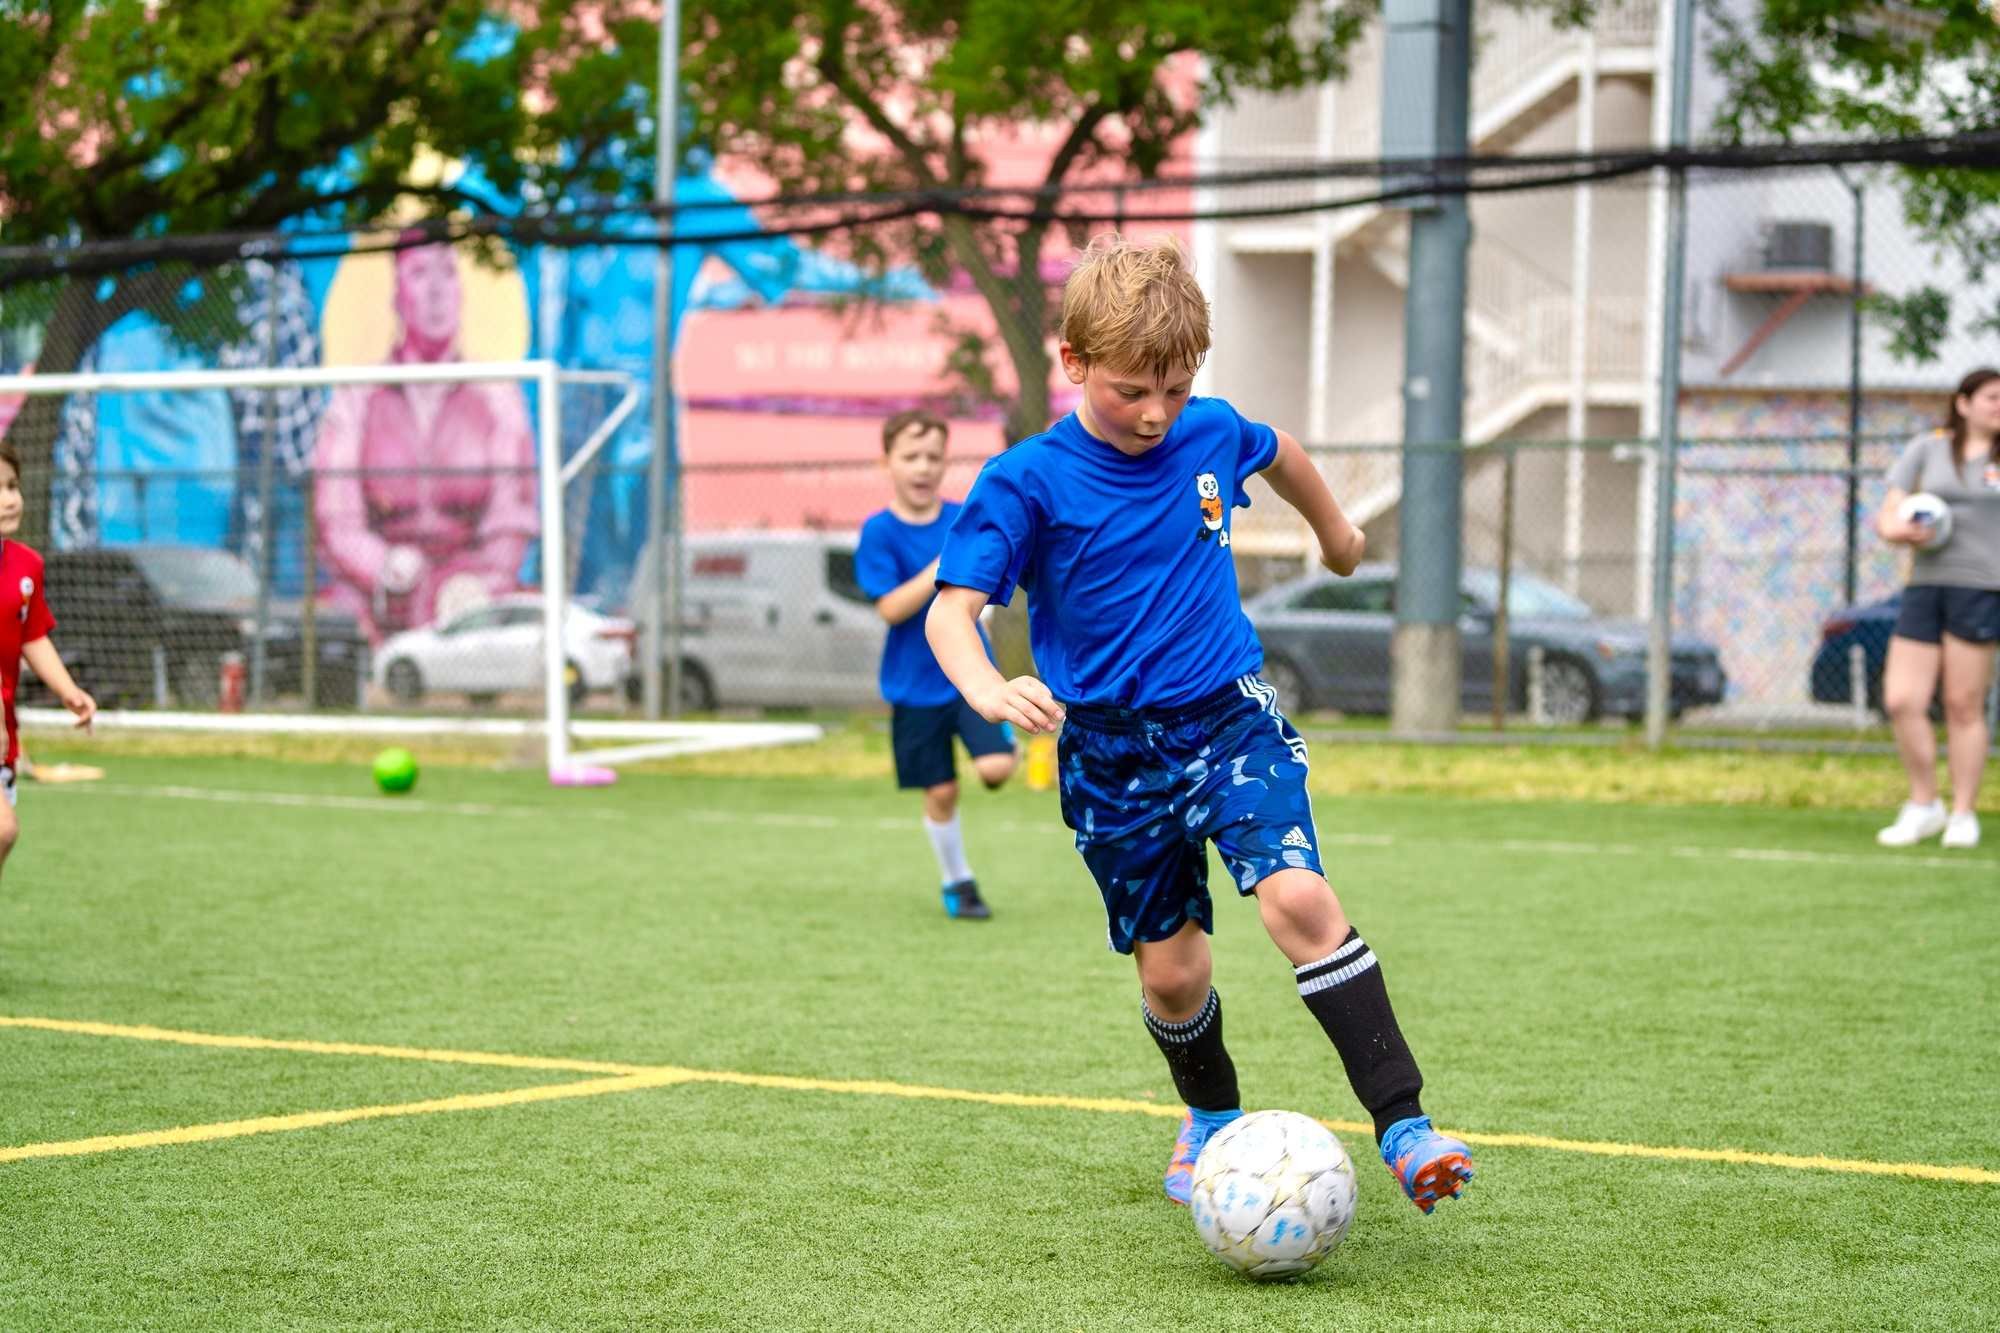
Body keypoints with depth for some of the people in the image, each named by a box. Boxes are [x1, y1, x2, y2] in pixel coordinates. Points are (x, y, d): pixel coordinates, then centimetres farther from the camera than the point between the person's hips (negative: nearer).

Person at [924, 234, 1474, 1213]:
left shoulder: (1211, 434, -2)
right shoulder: (1027, 481, -13)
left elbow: (1277, 452, 22)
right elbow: (951, 609, -19)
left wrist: (1335, 531, 40)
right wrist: (987, 690, -40)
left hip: (1229, 718, 1)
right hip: (1111, 752, -1)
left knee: (1298, 898, -22)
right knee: (1171, 969, 5)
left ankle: (1402, 1125, -22)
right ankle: (1212, 1117, 36)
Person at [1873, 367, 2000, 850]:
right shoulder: (1927, 449, 10)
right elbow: (1888, 515, 8)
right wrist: (1895, 528, -14)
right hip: (1926, 585, 2)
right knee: (1902, 701, -5)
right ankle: (1924, 806, 12)